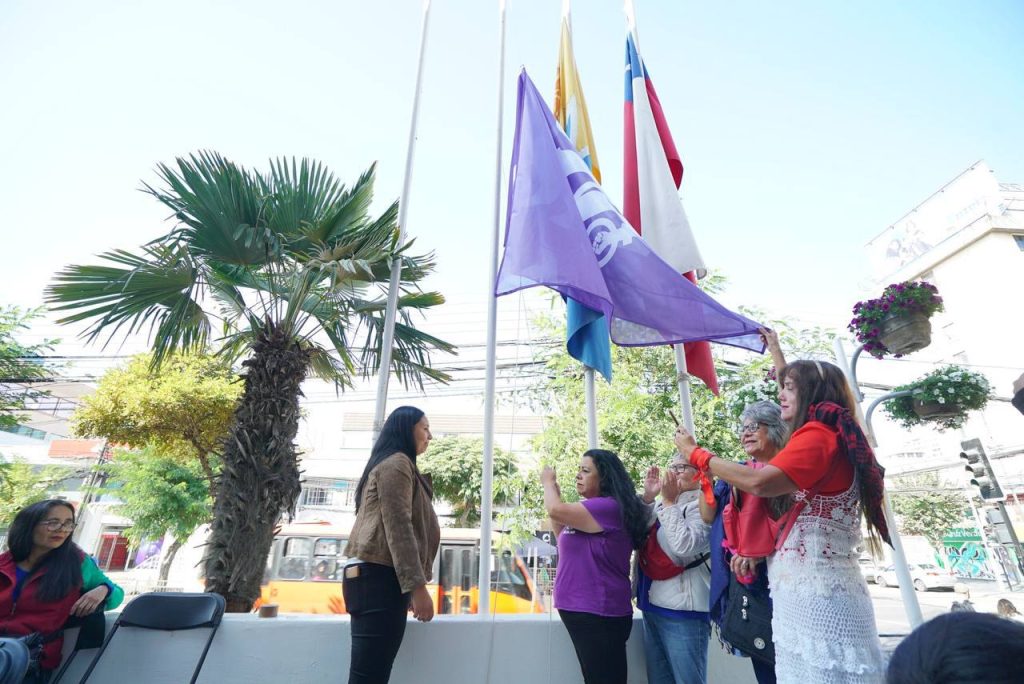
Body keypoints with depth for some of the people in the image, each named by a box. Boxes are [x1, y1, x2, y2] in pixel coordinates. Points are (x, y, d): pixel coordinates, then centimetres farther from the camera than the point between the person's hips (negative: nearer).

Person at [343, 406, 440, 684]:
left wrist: (409, 588, 24)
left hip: (373, 577, 10)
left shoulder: (387, 465, 24)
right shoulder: (397, 463, -7)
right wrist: (418, 587, -19)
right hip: (380, 577, -10)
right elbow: (397, 526, -16)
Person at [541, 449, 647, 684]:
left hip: (598, 613, -10)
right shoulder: (595, 509, 12)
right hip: (582, 609, 10)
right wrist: (554, 490, 9)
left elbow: (556, 511, -25)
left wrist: (548, 482, -4)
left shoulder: (609, 507, -20)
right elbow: (564, 537, 18)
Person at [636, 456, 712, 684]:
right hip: (653, 606, 8)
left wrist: (669, 501, -17)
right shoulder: (663, 506, 13)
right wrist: (647, 498, 0)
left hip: (682, 609, -8)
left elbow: (685, 546, -24)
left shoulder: (701, 505, -9)